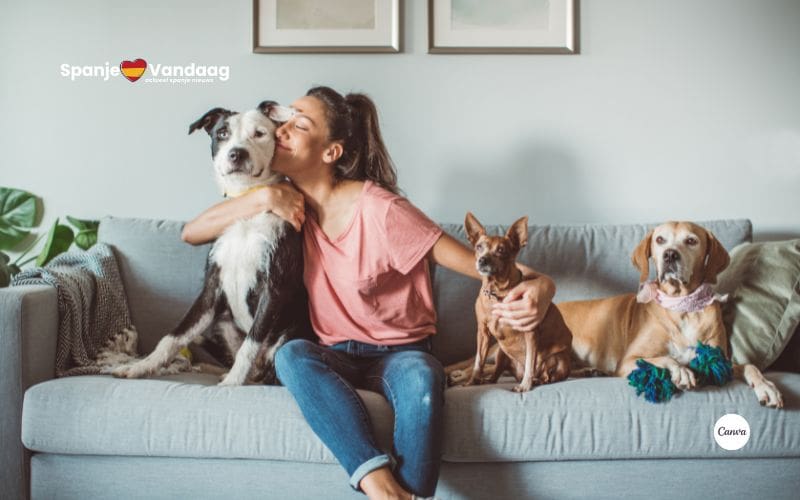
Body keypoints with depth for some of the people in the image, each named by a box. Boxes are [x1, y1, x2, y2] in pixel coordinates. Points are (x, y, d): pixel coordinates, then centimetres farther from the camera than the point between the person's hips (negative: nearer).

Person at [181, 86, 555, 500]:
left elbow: (479, 264, -17)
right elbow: (191, 234, 1)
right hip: (334, 356, 4)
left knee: (421, 377, -39)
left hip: (399, 353, -3)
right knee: (291, 354, -32)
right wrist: (264, 198, -14)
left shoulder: (379, 210, -17)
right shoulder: (292, 203, 0)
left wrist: (536, 284, -39)